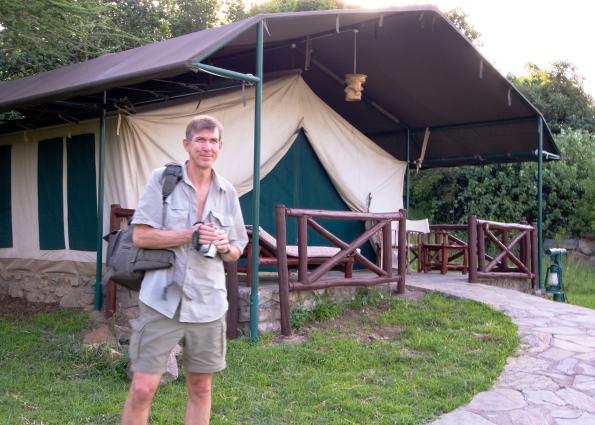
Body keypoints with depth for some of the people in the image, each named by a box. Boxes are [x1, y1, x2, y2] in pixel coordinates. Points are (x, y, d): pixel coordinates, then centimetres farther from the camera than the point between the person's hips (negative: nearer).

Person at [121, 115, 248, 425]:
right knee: (142, 388, -2)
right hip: (162, 300, -3)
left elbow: (236, 251, 15)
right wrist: (190, 235, -16)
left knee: (200, 388, 12)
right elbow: (140, 236, -8)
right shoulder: (162, 179, -3)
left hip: (208, 303, 4)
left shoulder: (227, 192, 9)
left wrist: (224, 247, -8)